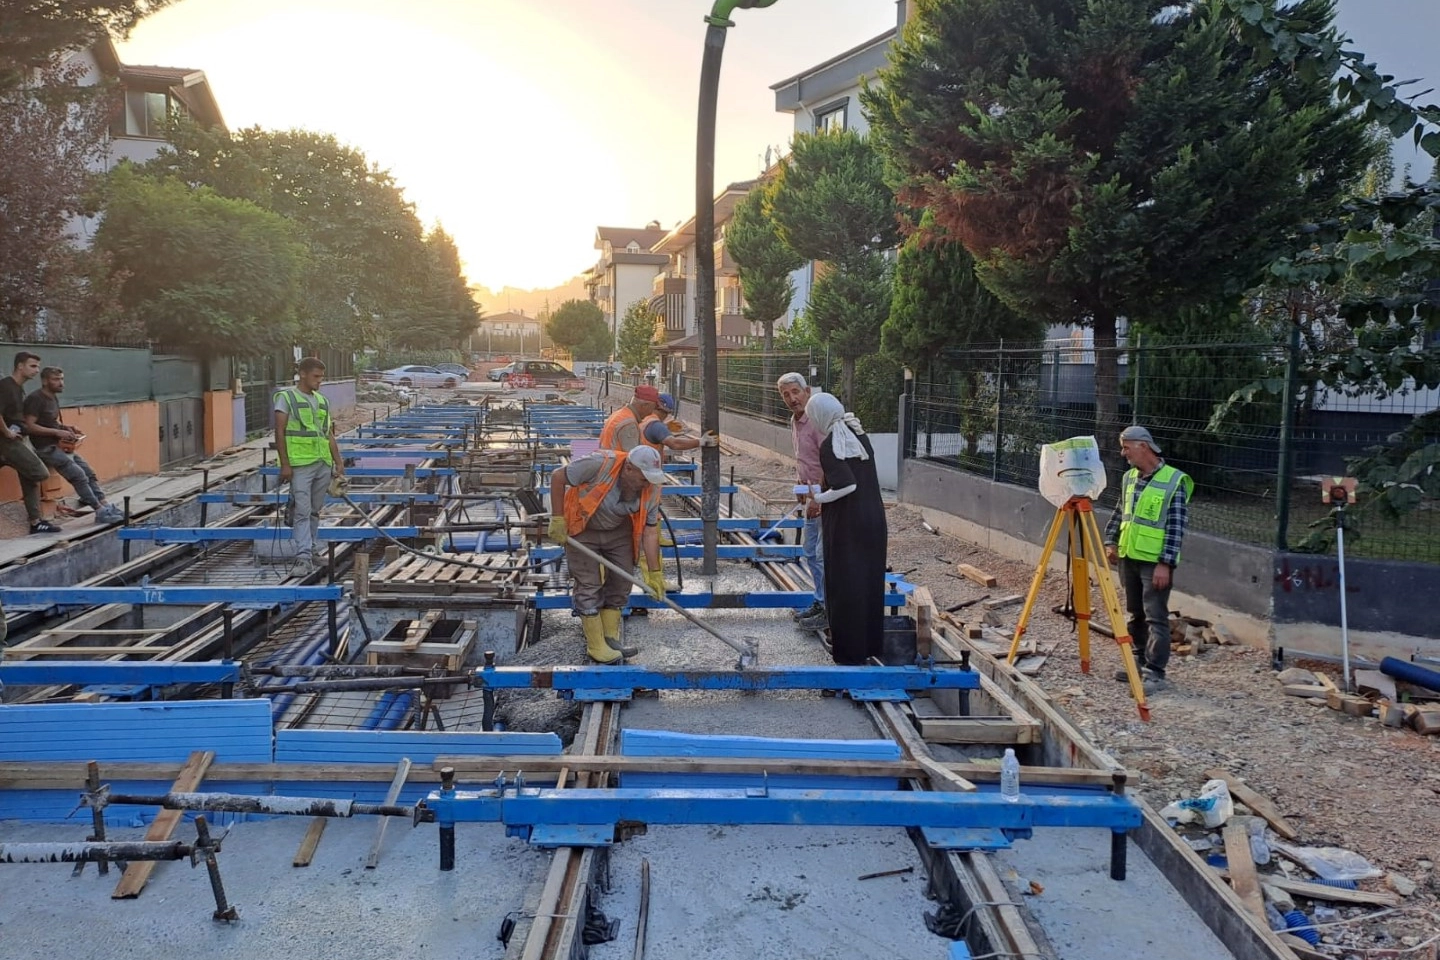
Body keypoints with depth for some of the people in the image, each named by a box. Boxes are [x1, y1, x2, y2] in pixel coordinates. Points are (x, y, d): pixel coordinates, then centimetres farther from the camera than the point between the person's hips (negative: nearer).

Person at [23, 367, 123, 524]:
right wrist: (57, 432, -22)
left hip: (59, 446, 10)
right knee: (79, 475, -19)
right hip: (45, 448, -10)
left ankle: (105, 505, 0)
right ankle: (100, 512, -18)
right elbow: (29, 426, -20)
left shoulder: (54, 398, 15)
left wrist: (65, 428, 7)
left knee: (90, 473, 2)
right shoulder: (35, 399, -13)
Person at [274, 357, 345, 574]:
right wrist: (285, 464, -13)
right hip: (300, 464, -6)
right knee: (302, 511, -10)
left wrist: (338, 462, 12)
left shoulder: (322, 401, 16)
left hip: (324, 464, 6)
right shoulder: (286, 397, -2)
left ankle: (308, 552, 22)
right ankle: (304, 557, -12)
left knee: (315, 511, 11)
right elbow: (279, 432, -7)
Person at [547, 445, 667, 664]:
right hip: (582, 529, -5)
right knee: (589, 585, -6)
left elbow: (649, 532, -13)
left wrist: (654, 574, -13)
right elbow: (557, 477, -22)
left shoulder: (651, 489, -19)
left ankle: (610, 638, 15)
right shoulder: (599, 464, -34)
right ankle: (596, 646, 1)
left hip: (618, 530, 5)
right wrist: (557, 519, -22)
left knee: (621, 582, 3)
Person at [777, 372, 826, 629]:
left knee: (824, 554, -7)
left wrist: (819, 498, -24)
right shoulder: (795, 421, 10)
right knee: (810, 550, 17)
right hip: (813, 495, 10)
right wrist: (801, 485, 19)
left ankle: (829, 609, 2)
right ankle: (821, 601, 28)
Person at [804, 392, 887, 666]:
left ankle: (850, 649, 12)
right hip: (873, 519, 7)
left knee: (845, 584, 4)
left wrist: (818, 499, -10)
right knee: (870, 580, 16)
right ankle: (872, 642, 27)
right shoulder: (859, 433, 5)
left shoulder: (829, 446, -17)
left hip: (846, 524, -7)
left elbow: (847, 485, -24)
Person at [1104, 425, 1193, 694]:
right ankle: (1141, 663, 25)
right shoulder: (1129, 478, 9)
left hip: (1155, 562, -7)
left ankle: (1156, 673, -3)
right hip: (1128, 557, 7)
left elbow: (1176, 527, -14)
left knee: (1155, 618, -6)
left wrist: (1166, 563, -19)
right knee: (1136, 614, 14)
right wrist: (1111, 541, 10)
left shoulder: (1174, 482, -12)